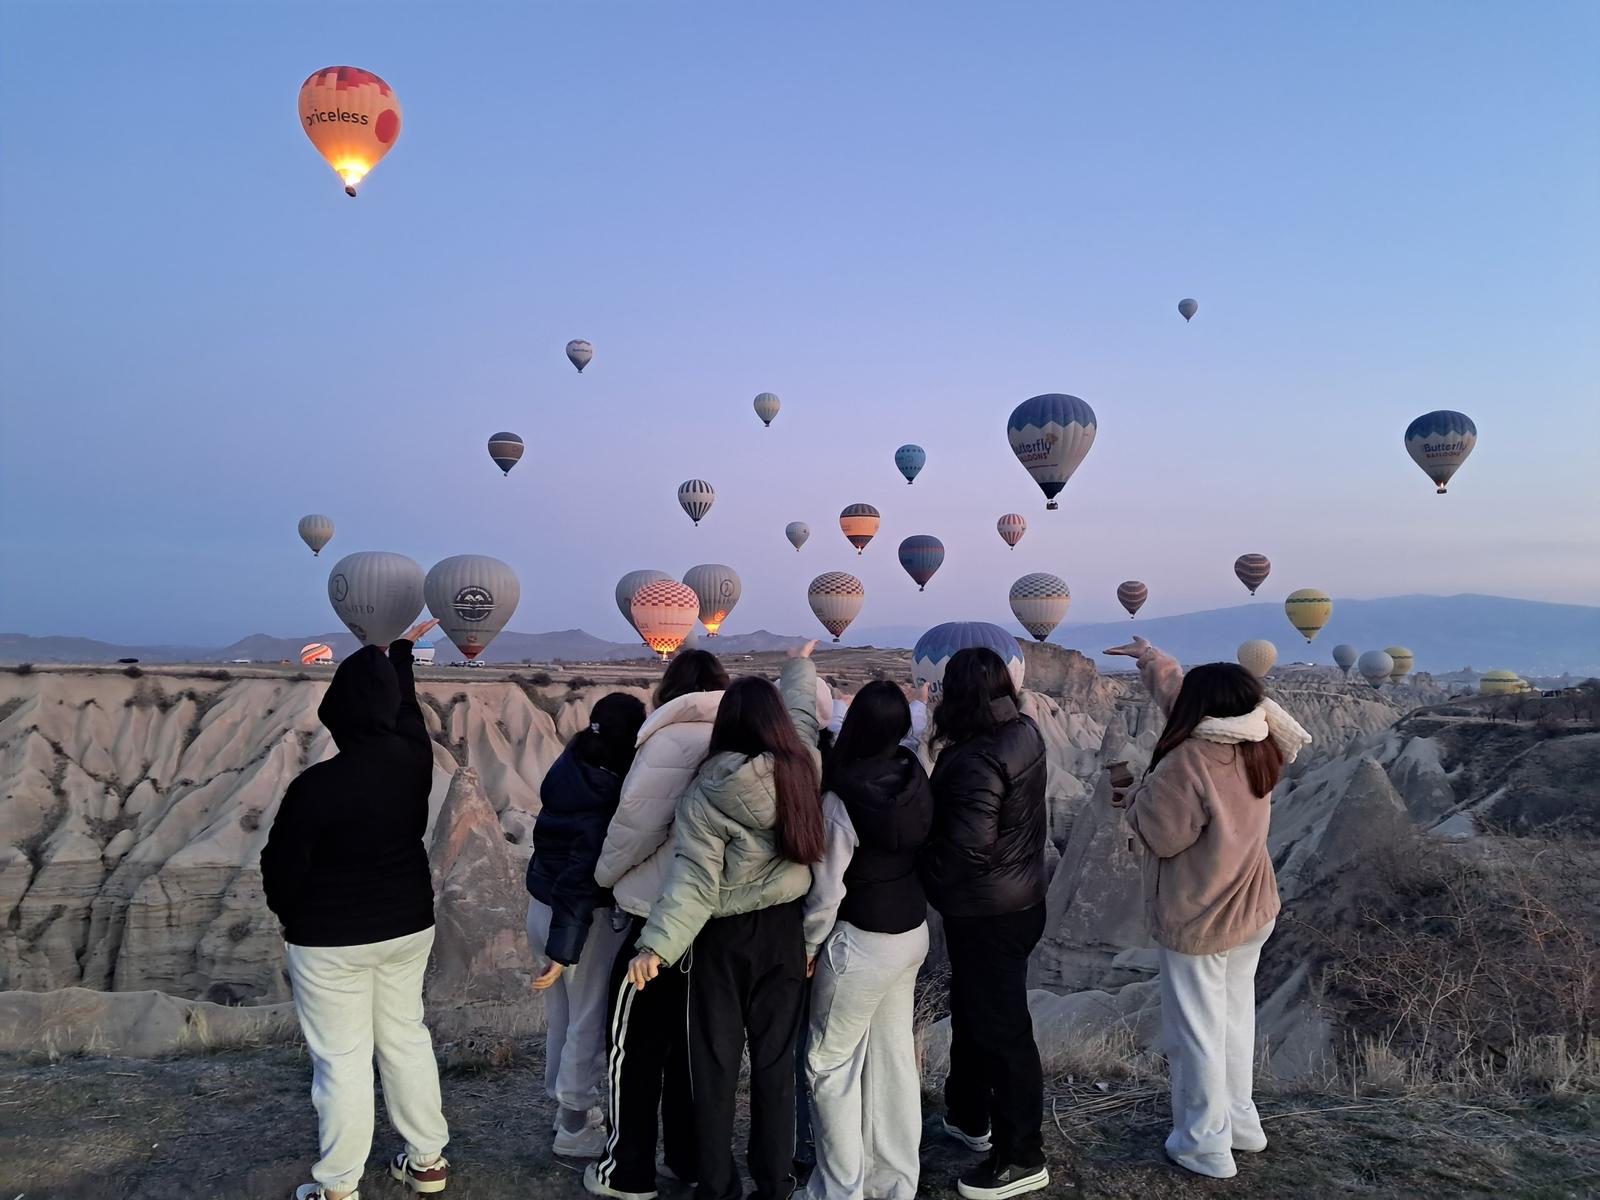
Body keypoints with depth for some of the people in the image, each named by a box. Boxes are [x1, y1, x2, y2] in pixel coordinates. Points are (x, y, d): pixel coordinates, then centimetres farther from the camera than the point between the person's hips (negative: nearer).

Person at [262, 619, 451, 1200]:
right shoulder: (414, 757, -9)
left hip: (332, 940, -5)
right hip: (409, 925, 6)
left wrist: (293, 919, 9)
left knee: (343, 1059, 6)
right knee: (406, 1037, 18)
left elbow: (282, 867, -12)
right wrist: (398, 650, 32)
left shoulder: (317, 784, -24)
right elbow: (405, 703, 14)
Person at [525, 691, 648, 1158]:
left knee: (562, 1015, 22)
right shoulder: (606, 794, -27)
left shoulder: (569, 766, -4)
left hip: (542, 905, 8)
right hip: (586, 917, -8)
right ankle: (575, 1127, 22)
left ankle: (566, 1104, 38)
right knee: (590, 1021, 8)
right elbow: (582, 874, -27)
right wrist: (563, 951, -24)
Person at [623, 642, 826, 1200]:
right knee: (775, 1058, 14)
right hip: (784, 930, 4)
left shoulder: (707, 793, -17)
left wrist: (656, 945, -26)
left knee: (715, 1063, 10)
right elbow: (803, 711, 15)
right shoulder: (803, 768, -6)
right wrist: (800, 665, 33)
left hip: (723, 938, -4)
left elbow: (693, 882, -24)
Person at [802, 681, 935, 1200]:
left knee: (830, 1062, 10)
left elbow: (827, 889, -20)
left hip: (862, 942, -7)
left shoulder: (841, 798, -25)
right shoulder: (914, 774, -7)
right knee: (894, 1054, 18)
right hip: (912, 931, 7)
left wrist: (807, 945, -4)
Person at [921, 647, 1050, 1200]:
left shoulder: (978, 759, -27)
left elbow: (967, 846, -28)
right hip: (1018, 898, 9)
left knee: (1002, 1029, 5)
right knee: (972, 1008, 24)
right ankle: (967, 1115, 42)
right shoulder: (1024, 732, 0)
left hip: (986, 912, -9)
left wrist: (920, 879, -12)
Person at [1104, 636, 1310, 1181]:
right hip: (1251, 911, 8)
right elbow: (1182, 693, 10)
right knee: (1235, 1018, 23)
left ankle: (1206, 1145, 21)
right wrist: (1150, 658, 20)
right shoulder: (1256, 748, -3)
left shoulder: (1190, 763, -29)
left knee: (1197, 1032, 8)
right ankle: (1240, 1121, 38)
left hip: (1198, 923, -8)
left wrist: (1134, 793, -5)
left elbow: (1161, 835, -21)